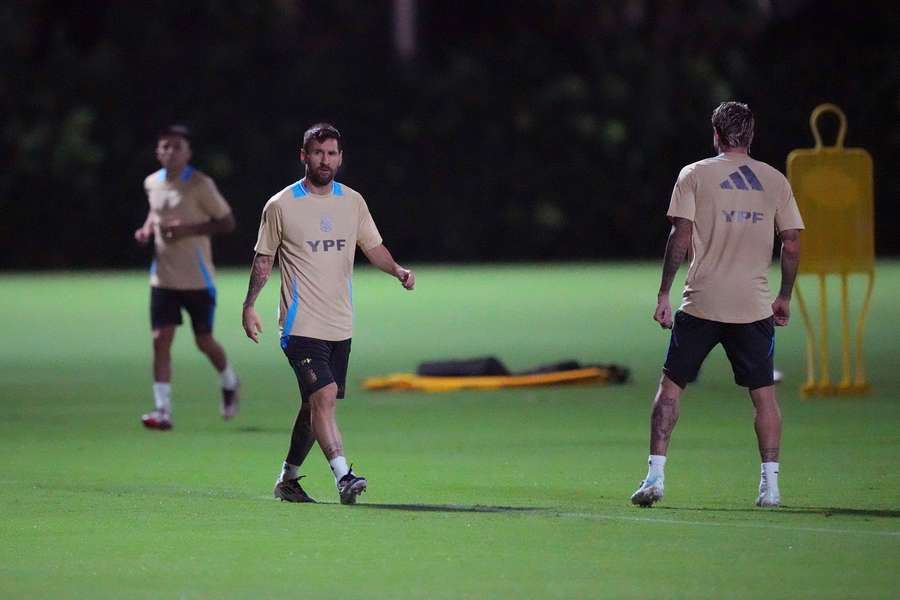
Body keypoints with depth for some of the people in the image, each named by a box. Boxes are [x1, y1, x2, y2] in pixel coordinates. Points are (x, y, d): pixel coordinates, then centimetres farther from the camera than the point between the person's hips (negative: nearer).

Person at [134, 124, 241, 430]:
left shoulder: (200, 185, -11)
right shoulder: (152, 184, 5)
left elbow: (227, 222, -8)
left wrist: (188, 229, -21)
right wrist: (147, 228, 4)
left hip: (198, 279, -4)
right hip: (163, 277, 4)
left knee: (204, 341, 5)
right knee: (161, 339, -8)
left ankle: (229, 382, 36)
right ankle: (162, 410, -8)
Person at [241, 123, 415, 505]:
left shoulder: (353, 202, 9)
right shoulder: (281, 206, -3)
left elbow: (373, 247, 16)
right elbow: (263, 259, 4)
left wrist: (398, 270, -3)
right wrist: (249, 305, -1)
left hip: (340, 326, 5)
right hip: (301, 325, -5)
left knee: (315, 405, 10)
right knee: (324, 396, -20)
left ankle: (288, 479, 24)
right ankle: (343, 476, -25)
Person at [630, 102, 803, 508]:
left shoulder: (694, 175, 1)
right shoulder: (776, 181, 7)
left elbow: (680, 236, -7)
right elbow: (792, 243, 5)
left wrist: (663, 294, -4)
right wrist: (784, 298, 16)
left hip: (702, 303, -2)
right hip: (754, 304, 2)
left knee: (671, 383, 5)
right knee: (763, 392, 8)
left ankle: (655, 476, -3)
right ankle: (770, 485, 3)